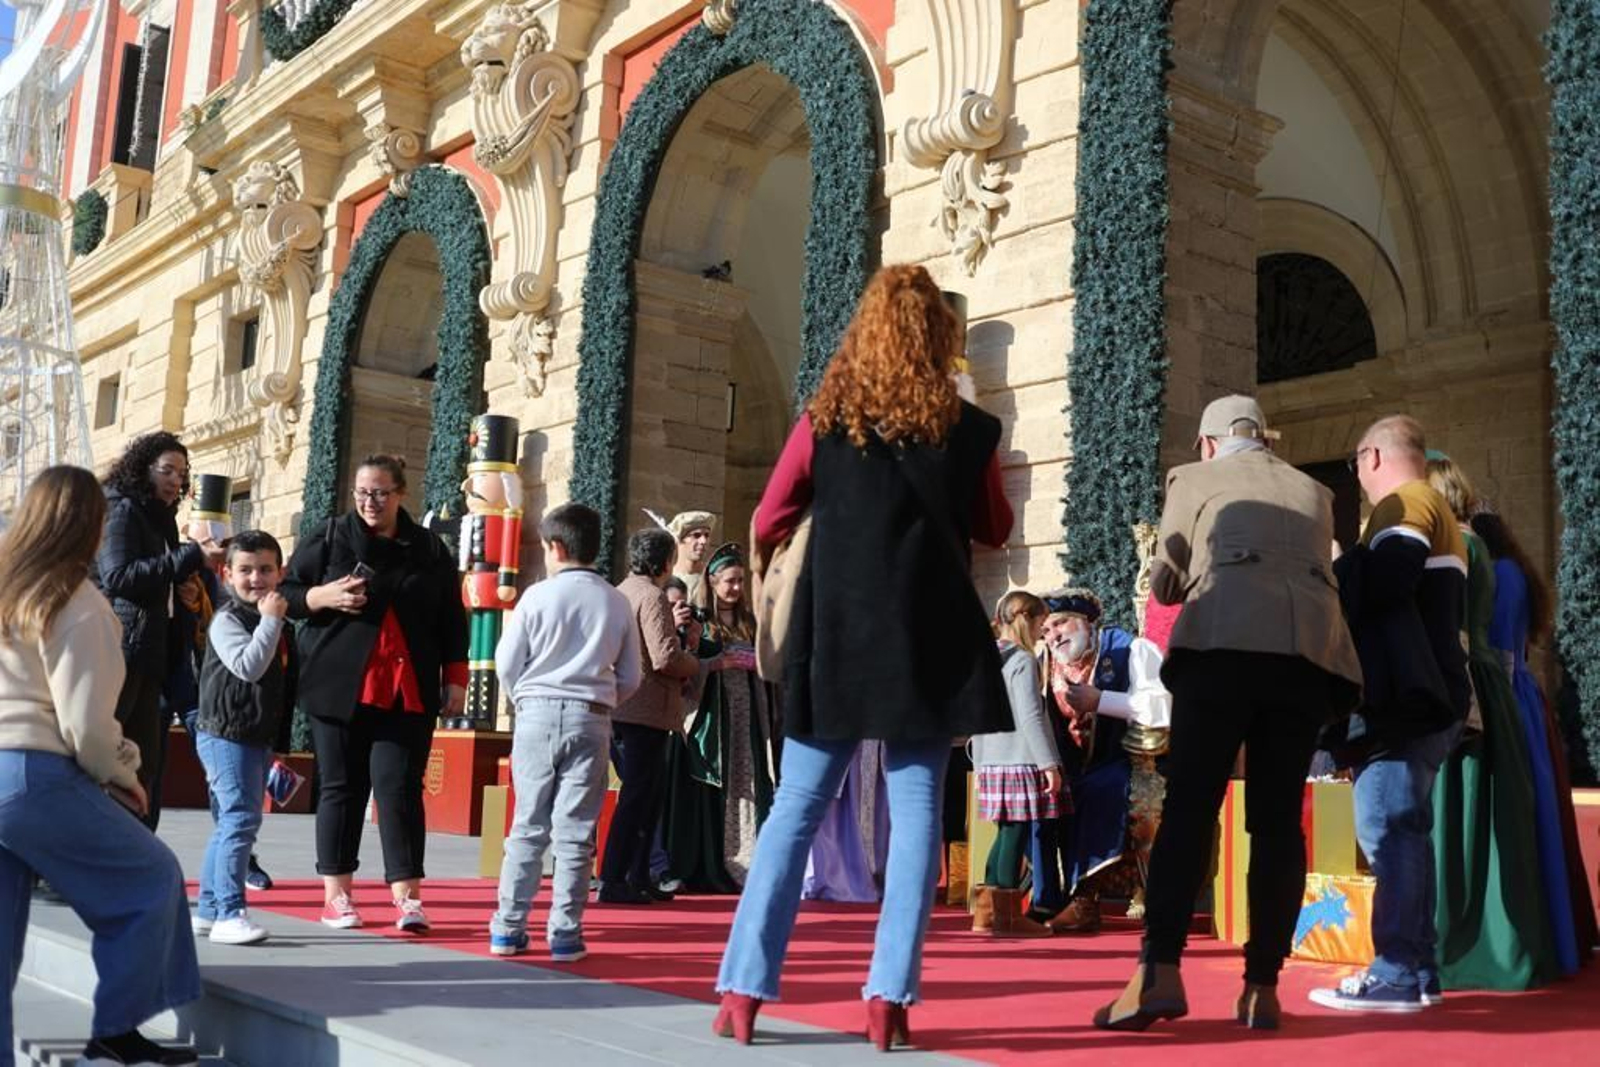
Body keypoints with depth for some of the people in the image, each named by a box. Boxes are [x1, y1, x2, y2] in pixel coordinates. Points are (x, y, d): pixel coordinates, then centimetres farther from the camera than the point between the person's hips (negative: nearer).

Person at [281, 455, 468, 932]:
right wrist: (322, 596, -12)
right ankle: (336, 893, 14)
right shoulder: (327, 538, 6)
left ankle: (407, 896, -6)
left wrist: (455, 679, 5)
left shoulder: (430, 549, 10)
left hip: (408, 692, 1)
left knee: (400, 786, -6)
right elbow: (284, 594, 8)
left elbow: (452, 621, 12)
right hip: (339, 689, 0)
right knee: (341, 786, 3)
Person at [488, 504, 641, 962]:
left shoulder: (538, 596, -3)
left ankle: (509, 928, 11)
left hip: (537, 714, 0)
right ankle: (565, 934, 4)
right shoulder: (617, 603, 3)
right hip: (592, 719, 1)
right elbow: (630, 678, 6)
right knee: (575, 831, 3)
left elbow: (506, 665, 0)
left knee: (528, 825, 7)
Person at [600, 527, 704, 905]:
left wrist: (672, 626, 18)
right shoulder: (652, 596, -12)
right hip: (645, 713, -9)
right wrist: (695, 664, -2)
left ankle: (638, 878, 21)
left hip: (619, 710, 9)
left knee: (646, 795, 17)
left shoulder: (621, 592, 17)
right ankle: (612, 880, -2)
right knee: (637, 798, -4)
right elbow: (665, 658, -20)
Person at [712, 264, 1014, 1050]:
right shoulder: (969, 429, 0)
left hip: (835, 636, 1)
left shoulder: (825, 419, 0)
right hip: (929, 640, 0)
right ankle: (889, 999, 2)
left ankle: (743, 990, 8)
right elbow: (995, 530, 15)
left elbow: (767, 526, 6)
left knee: (796, 809, 7)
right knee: (915, 812, 5)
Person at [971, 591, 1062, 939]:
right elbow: (1030, 717, -16)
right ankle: (1007, 915, -1)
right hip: (1021, 762, -8)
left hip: (991, 763, 8)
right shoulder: (1022, 661, -10)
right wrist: (1049, 763, -15)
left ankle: (987, 910, 16)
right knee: (1017, 832, -4)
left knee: (1007, 833, 14)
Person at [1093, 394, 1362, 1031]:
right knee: (1278, 819, 4)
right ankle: (1262, 986, 2)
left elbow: (1163, 582, 17)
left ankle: (1160, 970, -16)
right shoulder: (1315, 493, 27)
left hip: (1224, 642, -3)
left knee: (1189, 807, -5)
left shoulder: (1193, 479, 17)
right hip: (1310, 649, 3)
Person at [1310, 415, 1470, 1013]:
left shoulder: (1404, 504, -6)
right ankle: (1417, 967, 12)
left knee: (1387, 828, -12)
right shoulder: (1439, 512, 25)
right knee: (1402, 829, 10)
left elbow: (1385, 580, -24)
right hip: (1421, 694, 10)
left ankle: (1396, 975, -13)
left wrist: (1336, 571, -7)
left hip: (1405, 699, -10)